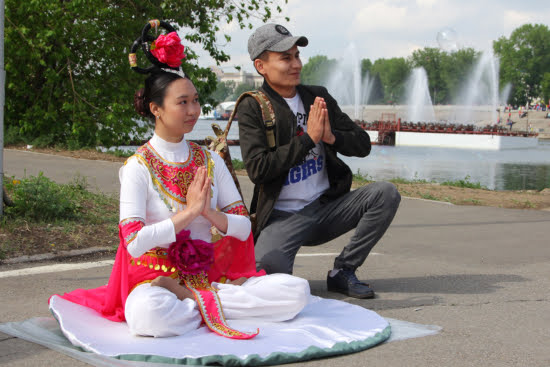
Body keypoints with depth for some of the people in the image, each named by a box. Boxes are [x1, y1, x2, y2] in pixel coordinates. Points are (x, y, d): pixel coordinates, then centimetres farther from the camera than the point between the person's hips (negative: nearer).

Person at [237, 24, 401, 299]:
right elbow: (257, 169, -17)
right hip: (284, 216, -5)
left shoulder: (318, 97, 9)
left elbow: (363, 145, 8)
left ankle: (343, 271, -6)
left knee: (386, 193, -17)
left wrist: (332, 136, -14)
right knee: (267, 266, -34)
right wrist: (309, 137, -18)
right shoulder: (251, 108, -5)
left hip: (326, 206, 5)